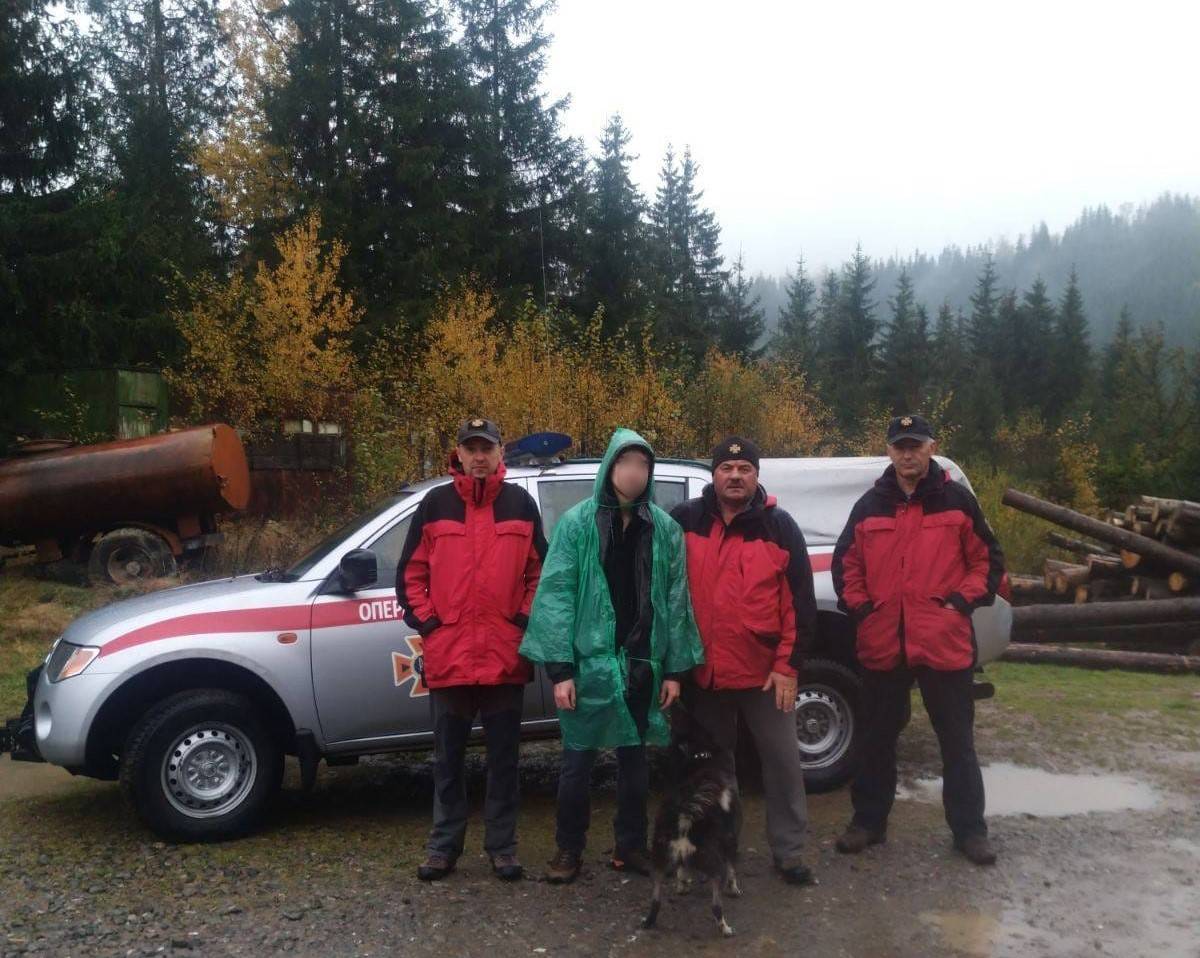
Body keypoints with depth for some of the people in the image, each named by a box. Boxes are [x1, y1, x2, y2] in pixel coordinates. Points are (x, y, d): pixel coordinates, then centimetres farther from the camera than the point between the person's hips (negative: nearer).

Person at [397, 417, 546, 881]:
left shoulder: (521, 504, 5)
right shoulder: (435, 504, 3)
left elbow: (540, 571, 10)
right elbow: (410, 574, 7)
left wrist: (525, 619, 0)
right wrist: (426, 622, -2)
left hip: (505, 656, 0)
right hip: (447, 655, 0)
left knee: (503, 757, 9)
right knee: (448, 757, 11)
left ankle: (502, 846, 21)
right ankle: (444, 845, 25)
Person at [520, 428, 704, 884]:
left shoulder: (664, 528, 2)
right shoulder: (577, 522, -5)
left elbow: (676, 600, 2)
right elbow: (556, 594, -9)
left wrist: (674, 668, -2)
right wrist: (560, 667, -15)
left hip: (642, 663, 2)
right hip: (589, 661, -2)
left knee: (634, 757, 15)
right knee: (578, 759, 8)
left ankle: (631, 845, 30)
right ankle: (569, 848, 25)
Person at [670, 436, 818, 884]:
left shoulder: (779, 527, -3)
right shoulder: (685, 521, 0)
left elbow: (800, 602, -3)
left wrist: (788, 664, -7)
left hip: (765, 672, -1)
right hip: (704, 671, 1)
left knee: (782, 761, 6)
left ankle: (789, 851, 22)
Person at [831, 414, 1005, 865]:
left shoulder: (957, 501, 1)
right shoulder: (870, 505, 7)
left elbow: (987, 558, 5)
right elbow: (845, 562, 14)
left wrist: (962, 601, -6)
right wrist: (859, 607, 2)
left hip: (945, 642, -2)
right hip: (882, 644, 2)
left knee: (957, 740, 8)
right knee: (877, 738, 13)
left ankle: (969, 828, 21)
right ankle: (868, 820, 27)